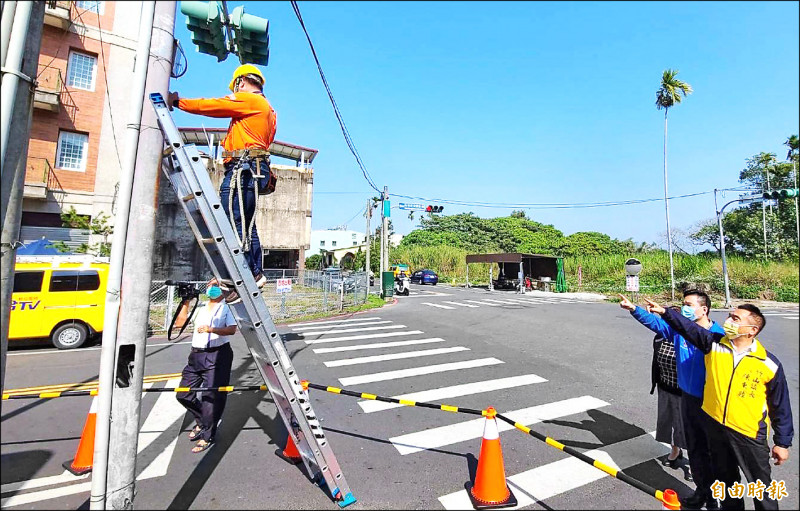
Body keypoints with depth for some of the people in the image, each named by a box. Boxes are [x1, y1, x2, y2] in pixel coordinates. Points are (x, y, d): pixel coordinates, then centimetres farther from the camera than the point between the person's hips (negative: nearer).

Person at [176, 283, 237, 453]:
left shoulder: (227, 308, -2)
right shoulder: (200, 308, 17)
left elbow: (232, 329, -15)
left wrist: (211, 329, -28)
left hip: (217, 355, -6)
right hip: (196, 355, 7)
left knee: (211, 396, -3)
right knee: (183, 395, 11)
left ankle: (207, 436, 14)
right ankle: (201, 421, 35)